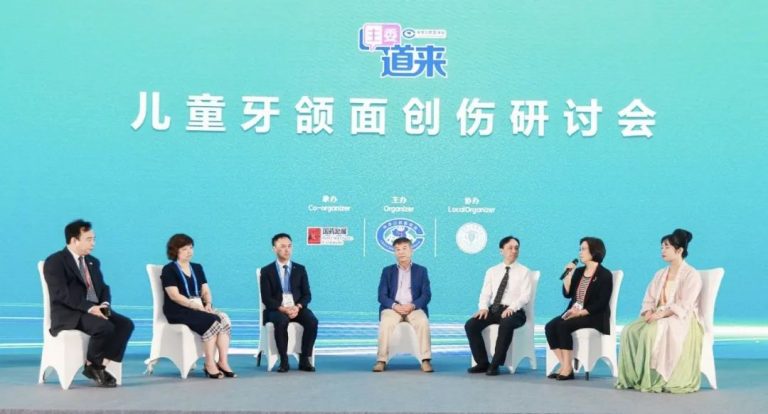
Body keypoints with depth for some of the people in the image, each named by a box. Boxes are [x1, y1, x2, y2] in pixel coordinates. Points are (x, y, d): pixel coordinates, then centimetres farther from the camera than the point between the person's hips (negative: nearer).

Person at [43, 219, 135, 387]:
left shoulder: (93, 262, 20)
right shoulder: (54, 262, -6)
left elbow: (104, 288, 17)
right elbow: (62, 295, -17)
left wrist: (105, 304, -7)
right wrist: (89, 308, -25)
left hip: (95, 310, 7)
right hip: (68, 314, -7)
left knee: (126, 324, -18)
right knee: (105, 327, -32)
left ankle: (101, 365, -14)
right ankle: (92, 366, -9)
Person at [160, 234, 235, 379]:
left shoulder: (197, 268, 20)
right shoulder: (169, 270, 0)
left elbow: (206, 291, 14)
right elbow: (174, 295, -11)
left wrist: (208, 304, -8)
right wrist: (196, 306, -20)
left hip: (199, 307, 6)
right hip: (178, 311, -6)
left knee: (224, 319, -23)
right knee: (211, 321, -31)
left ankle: (223, 362, -26)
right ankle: (210, 365, -26)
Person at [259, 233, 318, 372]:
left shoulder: (300, 269, 13)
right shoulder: (267, 271, 6)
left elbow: (307, 295, 6)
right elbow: (266, 298, -3)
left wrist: (298, 307, -15)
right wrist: (282, 309, -20)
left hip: (297, 308, 2)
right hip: (276, 310, -2)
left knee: (312, 321, -29)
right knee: (281, 321, -37)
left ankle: (305, 360, -19)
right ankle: (284, 361, -26)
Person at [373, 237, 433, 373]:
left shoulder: (421, 270, 11)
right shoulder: (387, 271, 12)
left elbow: (426, 295, 2)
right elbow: (382, 296, 3)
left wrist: (412, 305, -18)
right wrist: (395, 306, -17)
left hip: (414, 308, 0)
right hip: (392, 308, 0)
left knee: (423, 322, -34)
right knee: (386, 324, -34)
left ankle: (426, 360, -31)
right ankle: (381, 360, -29)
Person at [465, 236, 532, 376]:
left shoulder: (523, 271, 6)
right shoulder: (492, 271, 17)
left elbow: (525, 296, -5)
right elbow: (485, 293, 11)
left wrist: (512, 307, -23)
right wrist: (483, 307, -11)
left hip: (513, 311, -4)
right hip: (493, 309, 4)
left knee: (506, 324, -38)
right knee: (470, 325, -21)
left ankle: (495, 364, -26)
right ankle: (482, 363, -9)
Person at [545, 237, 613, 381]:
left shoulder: (605, 275, -5)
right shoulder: (579, 272, 16)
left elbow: (601, 303, -13)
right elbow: (567, 293, 10)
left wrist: (580, 312, -21)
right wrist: (568, 274, 0)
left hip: (593, 316, -7)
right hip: (574, 313, 7)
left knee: (563, 325, -31)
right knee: (550, 326, -20)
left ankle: (567, 368, -26)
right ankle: (564, 365, -20)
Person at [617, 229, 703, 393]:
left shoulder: (691, 275, -4)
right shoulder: (660, 274, 19)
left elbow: (684, 306, -16)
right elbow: (649, 299, 12)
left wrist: (662, 314, -27)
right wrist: (649, 312, -12)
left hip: (681, 320, -6)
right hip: (659, 318, 7)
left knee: (651, 332, -37)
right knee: (630, 331, -23)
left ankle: (652, 380, -31)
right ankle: (633, 377, -26)